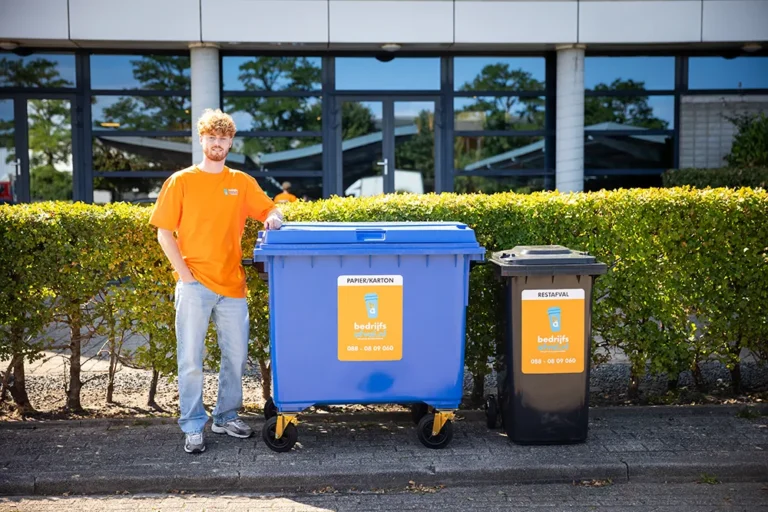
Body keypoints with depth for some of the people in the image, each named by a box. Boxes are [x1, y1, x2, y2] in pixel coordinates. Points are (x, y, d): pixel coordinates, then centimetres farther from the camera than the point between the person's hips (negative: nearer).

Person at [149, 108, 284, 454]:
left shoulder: (242, 183, 10)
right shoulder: (181, 181, 2)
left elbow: (269, 209, 16)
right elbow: (164, 232, 1)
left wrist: (272, 218, -9)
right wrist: (183, 272, -8)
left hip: (232, 285, 3)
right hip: (194, 284, -3)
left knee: (236, 356, 10)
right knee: (190, 360, 0)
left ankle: (227, 417, 27)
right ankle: (193, 427, 11)